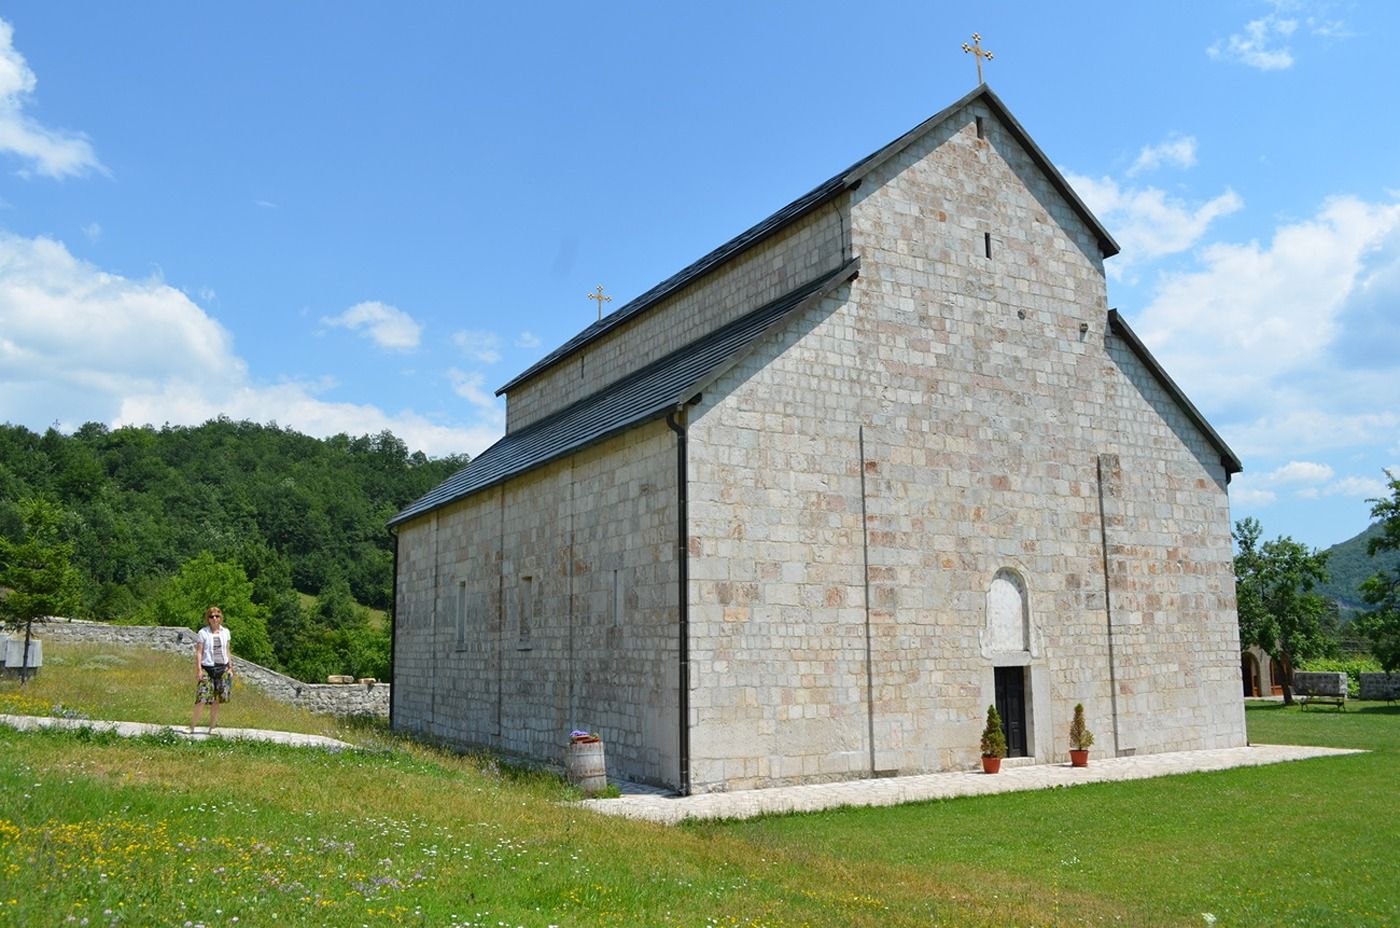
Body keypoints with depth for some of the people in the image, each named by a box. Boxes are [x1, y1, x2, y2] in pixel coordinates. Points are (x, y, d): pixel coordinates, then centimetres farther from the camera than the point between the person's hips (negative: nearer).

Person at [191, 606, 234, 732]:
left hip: (222, 668, 4)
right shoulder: (203, 632, -3)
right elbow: (198, 652, -5)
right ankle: (192, 726, -2)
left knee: (216, 700, 7)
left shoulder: (225, 632, 9)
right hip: (207, 668, -4)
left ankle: (212, 728, 13)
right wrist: (198, 669, -12)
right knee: (202, 699, -12)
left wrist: (230, 667, 11)